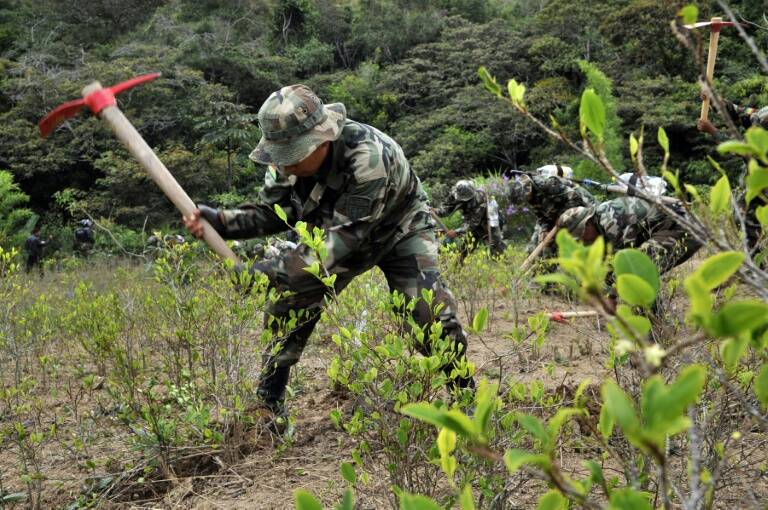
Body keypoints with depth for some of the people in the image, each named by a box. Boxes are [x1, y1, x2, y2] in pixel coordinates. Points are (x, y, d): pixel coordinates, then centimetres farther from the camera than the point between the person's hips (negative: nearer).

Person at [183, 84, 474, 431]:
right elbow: (270, 213, -8)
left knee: (431, 313, -20)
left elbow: (344, 237, -43)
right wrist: (219, 220, -27)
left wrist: (273, 271, -47)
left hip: (399, 230, -5)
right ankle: (267, 409, 7)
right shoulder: (288, 161, -21)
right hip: (336, 231, 5)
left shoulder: (367, 154, -41)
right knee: (289, 307, -8)